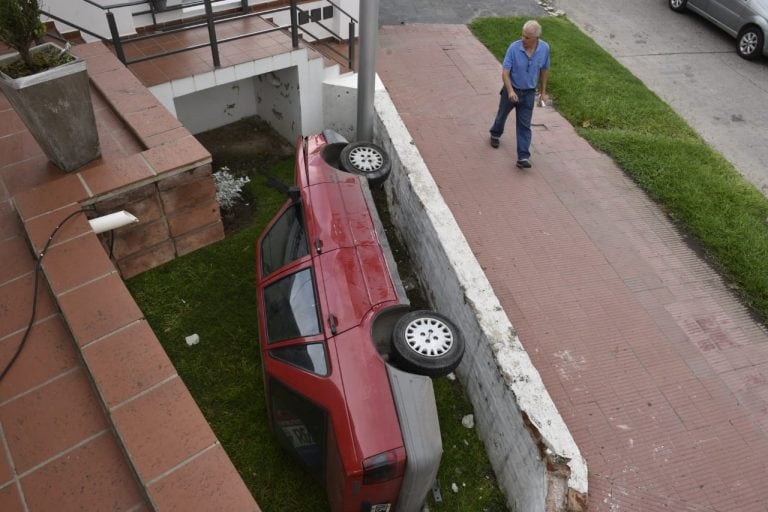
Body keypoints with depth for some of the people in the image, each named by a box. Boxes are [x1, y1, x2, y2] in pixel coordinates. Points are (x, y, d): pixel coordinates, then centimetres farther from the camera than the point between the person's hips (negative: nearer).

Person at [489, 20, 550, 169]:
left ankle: (523, 157, -2)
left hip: (529, 93, 1)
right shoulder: (514, 48, -20)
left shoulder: (544, 48, -10)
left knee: (524, 125, -1)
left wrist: (543, 92, 7)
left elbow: (544, 70, 4)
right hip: (511, 90, -1)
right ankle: (495, 134, 52)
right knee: (502, 114, 21)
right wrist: (510, 91, -32)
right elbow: (505, 72, -19)